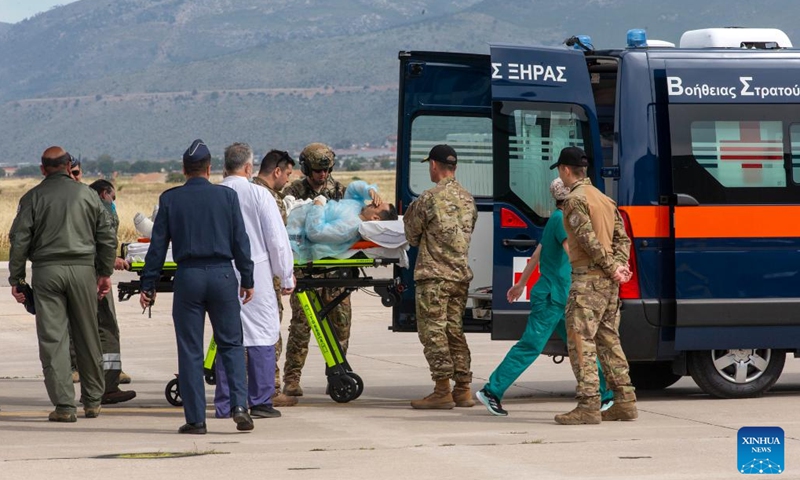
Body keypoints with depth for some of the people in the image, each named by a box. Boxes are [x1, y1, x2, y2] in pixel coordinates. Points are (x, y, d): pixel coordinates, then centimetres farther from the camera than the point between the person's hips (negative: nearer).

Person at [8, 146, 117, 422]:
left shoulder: (33, 198, 2)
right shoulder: (87, 195, 7)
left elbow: (19, 239, -2)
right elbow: (107, 236, 8)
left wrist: (16, 278, 3)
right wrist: (105, 272, 16)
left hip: (47, 271, -2)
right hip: (82, 269, 2)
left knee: (52, 339, -1)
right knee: (88, 337, 12)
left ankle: (64, 405, -6)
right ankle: (92, 400, 20)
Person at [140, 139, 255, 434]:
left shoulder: (170, 199, 1)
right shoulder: (227, 196, 1)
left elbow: (158, 245, 1)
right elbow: (240, 241, 2)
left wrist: (148, 285, 6)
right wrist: (247, 279, 10)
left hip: (188, 277, 0)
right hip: (222, 274, 0)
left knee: (190, 351, 4)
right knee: (231, 344, 10)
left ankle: (195, 419, 3)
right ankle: (239, 405, -6)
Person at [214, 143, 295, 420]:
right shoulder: (258, 195, -7)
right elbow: (277, 240, -5)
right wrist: (286, 276, 5)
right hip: (256, 275, -3)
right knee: (262, 336, 3)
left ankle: (225, 405, 9)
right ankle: (260, 402, 1)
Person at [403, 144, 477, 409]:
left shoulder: (429, 198, -11)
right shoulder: (468, 199, 10)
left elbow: (413, 236, -2)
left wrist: (408, 216, 19)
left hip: (434, 275, -7)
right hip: (461, 274, 7)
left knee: (433, 331, -3)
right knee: (455, 330, 12)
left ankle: (442, 390, -6)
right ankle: (463, 390, 10)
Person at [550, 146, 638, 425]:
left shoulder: (576, 199, -10)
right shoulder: (604, 199, 18)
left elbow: (589, 239, -18)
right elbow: (622, 237, 14)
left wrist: (612, 268, -12)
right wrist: (620, 265, 0)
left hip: (588, 277, -9)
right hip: (609, 281, 9)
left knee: (580, 340, -9)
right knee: (608, 340, 14)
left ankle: (588, 406, -15)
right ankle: (624, 401, 13)